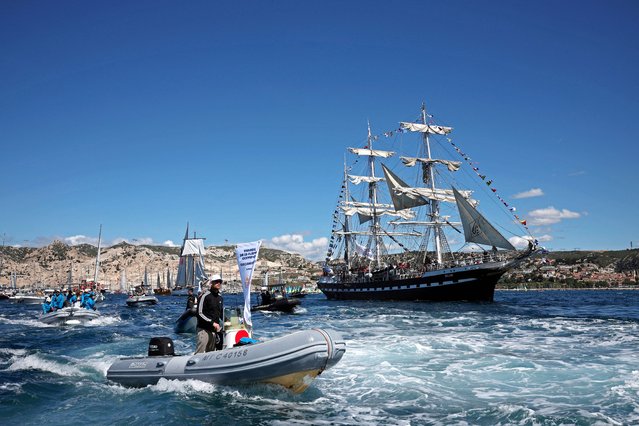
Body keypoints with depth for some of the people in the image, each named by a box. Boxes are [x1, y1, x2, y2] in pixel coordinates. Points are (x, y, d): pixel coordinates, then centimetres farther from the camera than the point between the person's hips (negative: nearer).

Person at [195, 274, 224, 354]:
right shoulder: (205, 296, -8)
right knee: (200, 353, -11)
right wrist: (212, 323, -18)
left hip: (215, 329, 7)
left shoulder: (220, 297, 14)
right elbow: (200, 313, -13)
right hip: (204, 329, -7)